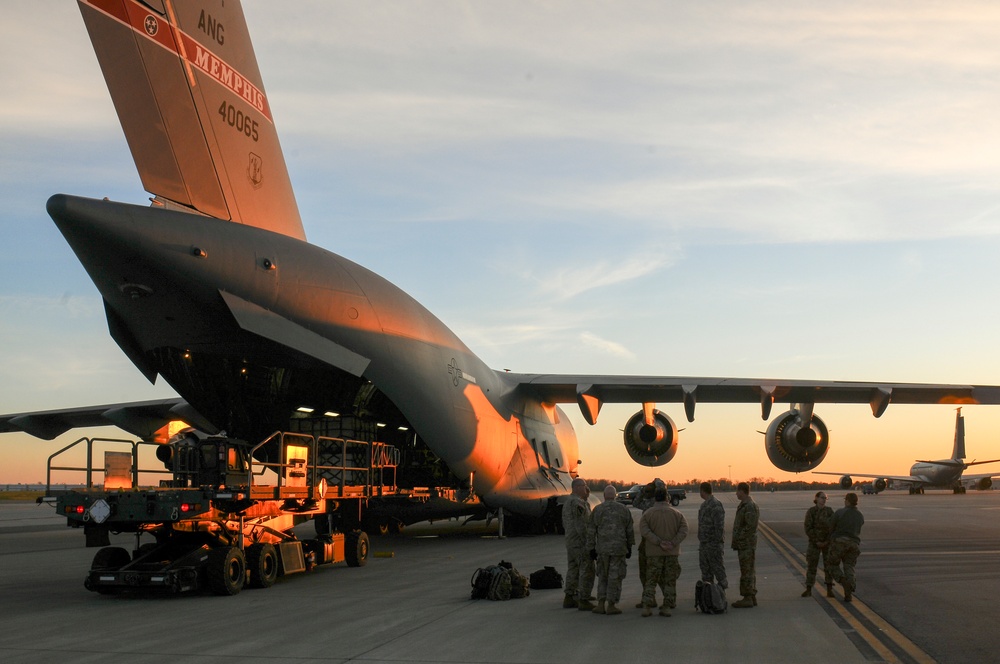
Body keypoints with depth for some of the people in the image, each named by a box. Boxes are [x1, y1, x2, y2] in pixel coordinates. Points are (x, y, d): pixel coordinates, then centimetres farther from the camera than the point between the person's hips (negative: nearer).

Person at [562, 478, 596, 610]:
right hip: (581, 543, -10)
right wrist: (588, 543, -20)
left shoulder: (567, 502, 15)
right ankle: (583, 600, -3)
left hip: (570, 542, 10)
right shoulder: (578, 502, -18)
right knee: (587, 571, -5)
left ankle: (569, 599, 19)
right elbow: (580, 525, -22)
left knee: (573, 570, 15)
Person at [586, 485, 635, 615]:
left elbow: (591, 531, -1)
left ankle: (601, 604, 9)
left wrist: (592, 549, 6)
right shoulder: (624, 509, 0)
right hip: (619, 548, -1)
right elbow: (630, 530, 4)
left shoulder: (597, 510, -1)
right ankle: (611, 605, 5)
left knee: (603, 576, 14)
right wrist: (629, 547, 13)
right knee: (615, 577, 4)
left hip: (602, 548, 1)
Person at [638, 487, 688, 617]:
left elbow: (644, 530, -15)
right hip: (672, 552, 1)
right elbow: (684, 530, -9)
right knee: (670, 580, 9)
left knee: (651, 580, 4)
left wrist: (659, 542, -19)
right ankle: (667, 607, 6)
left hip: (654, 552, -1)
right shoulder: (676, 514, 3)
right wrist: (673, 543, -17)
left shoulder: (647, 513, -1)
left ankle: (646, 606, -4)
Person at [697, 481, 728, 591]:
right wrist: (701, 539, 20)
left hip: (713, 541, -10)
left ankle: (722, 585, 7)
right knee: (704, 565, 15)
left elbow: (719, 525, -22)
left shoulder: (715, 504, -18)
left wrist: (718, 540, -23)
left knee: (716, 565, -2)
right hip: (704, 541, 10)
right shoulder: (704, 504, 15)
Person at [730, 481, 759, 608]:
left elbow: (750, 527, -23)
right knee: (749, 571, 14)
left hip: (746, 544, -10)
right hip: (744, 544, 10)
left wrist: (737, 538, -18)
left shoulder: (750, 507, -17)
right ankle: (751, 597, 20)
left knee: (747, 571, -7)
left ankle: (748, 599, -4)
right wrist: (737, 540, 13)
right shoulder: (744, 505, 15)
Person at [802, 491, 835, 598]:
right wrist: (816, 542, -14)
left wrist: (827, 541, -12)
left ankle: (829, 589, 5)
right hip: (814, 542, -1)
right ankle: (808, 589, 9)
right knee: (811, 565, 1)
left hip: (827, 542, 1)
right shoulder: (811, 511, -6)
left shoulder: (829, 511, -1)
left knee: (829, 565, -2)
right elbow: (808, 528, -9)